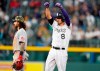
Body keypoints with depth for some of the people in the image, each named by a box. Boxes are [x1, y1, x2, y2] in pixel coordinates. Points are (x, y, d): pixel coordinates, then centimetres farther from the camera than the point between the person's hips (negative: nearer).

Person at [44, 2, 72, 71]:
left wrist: (60, 7, -27)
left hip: (62, 52, -5)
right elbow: (48, 16, 3)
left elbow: (66, 16, -18)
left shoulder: (68, 26, -2)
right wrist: (47, 7, -11)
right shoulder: (55, 25, 12)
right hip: (53, 50, 5)